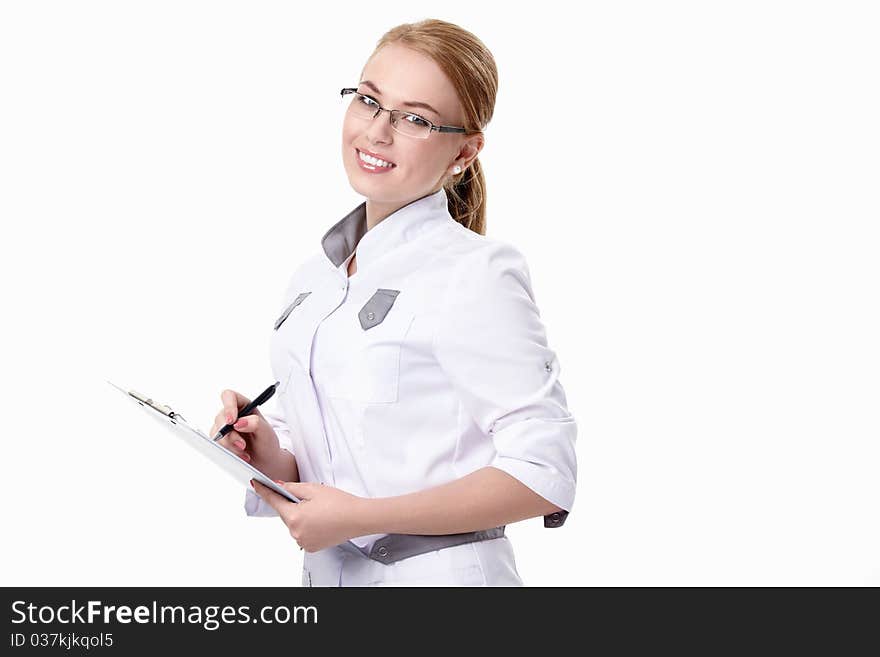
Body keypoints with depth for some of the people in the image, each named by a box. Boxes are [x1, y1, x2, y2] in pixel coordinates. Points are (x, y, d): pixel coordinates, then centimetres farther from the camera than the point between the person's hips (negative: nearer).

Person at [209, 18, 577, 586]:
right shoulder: (313, 278, 5)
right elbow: (320, 469, 11)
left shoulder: (476, 272, -16)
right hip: (325, 571, 6)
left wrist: (360, 516, -22)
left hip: (438, 575, -6)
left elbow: (543, 475, -20)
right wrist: (272, 460, -10)